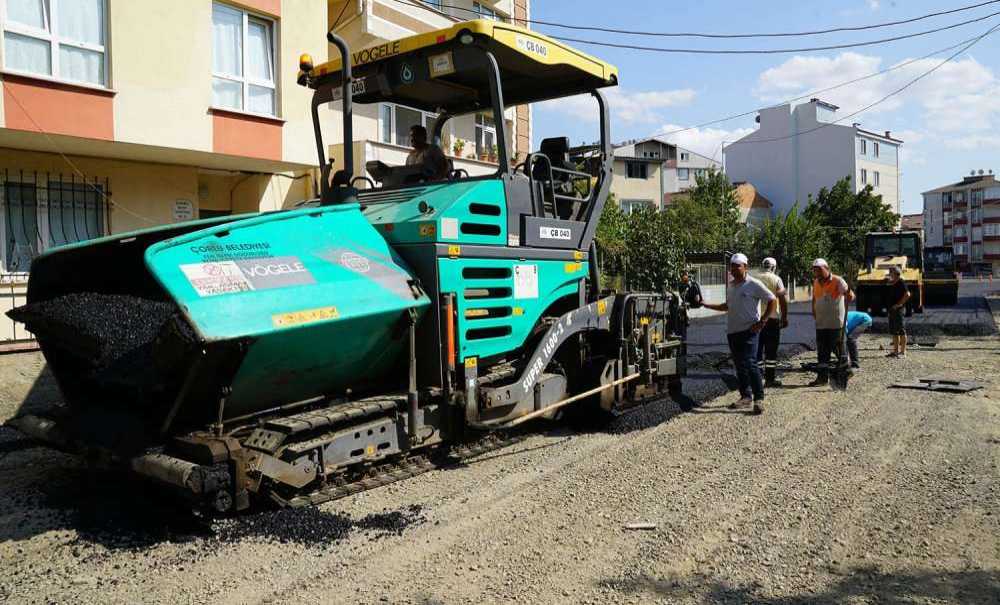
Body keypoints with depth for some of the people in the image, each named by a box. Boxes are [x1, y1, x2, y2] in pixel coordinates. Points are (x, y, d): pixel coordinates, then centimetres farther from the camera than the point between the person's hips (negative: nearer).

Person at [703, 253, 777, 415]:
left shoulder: (754, 284, -7)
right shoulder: (730, 286, 14)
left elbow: (772, 300, -5)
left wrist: (762, 321, -9)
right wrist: (707, 305, 18)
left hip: (748, 330, -7)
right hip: (732, 331, 7)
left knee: (750, 364, -14)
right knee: (739, 366, 11)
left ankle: (759, 399, -9)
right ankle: (745, 396, 19)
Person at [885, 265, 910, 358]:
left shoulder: (901, 283, -12)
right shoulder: (892, 283, 15)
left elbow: (907, 294, -23)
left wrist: (899, 304, -19)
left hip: (898, 309, -10)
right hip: (892, 310, 10)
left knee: (901, 331, -5)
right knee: (893, 331, 12)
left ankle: (903, 352, -2)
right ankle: (895, 351, 18)